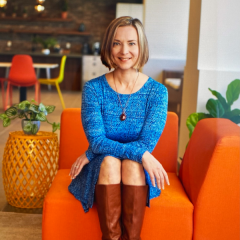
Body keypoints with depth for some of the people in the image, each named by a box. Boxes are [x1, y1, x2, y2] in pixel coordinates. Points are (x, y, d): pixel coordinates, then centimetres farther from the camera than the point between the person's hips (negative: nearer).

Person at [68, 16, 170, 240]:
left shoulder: (157, 91, -6)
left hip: (140, 175, 0)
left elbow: (147, 143, -14)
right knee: (109, 161, -31)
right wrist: (139, 153, -25)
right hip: (101, 173, 0)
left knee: (133, 165, -32)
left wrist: (89, 155, -14)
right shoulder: (93, 88, -5)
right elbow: (96, 140, -12)